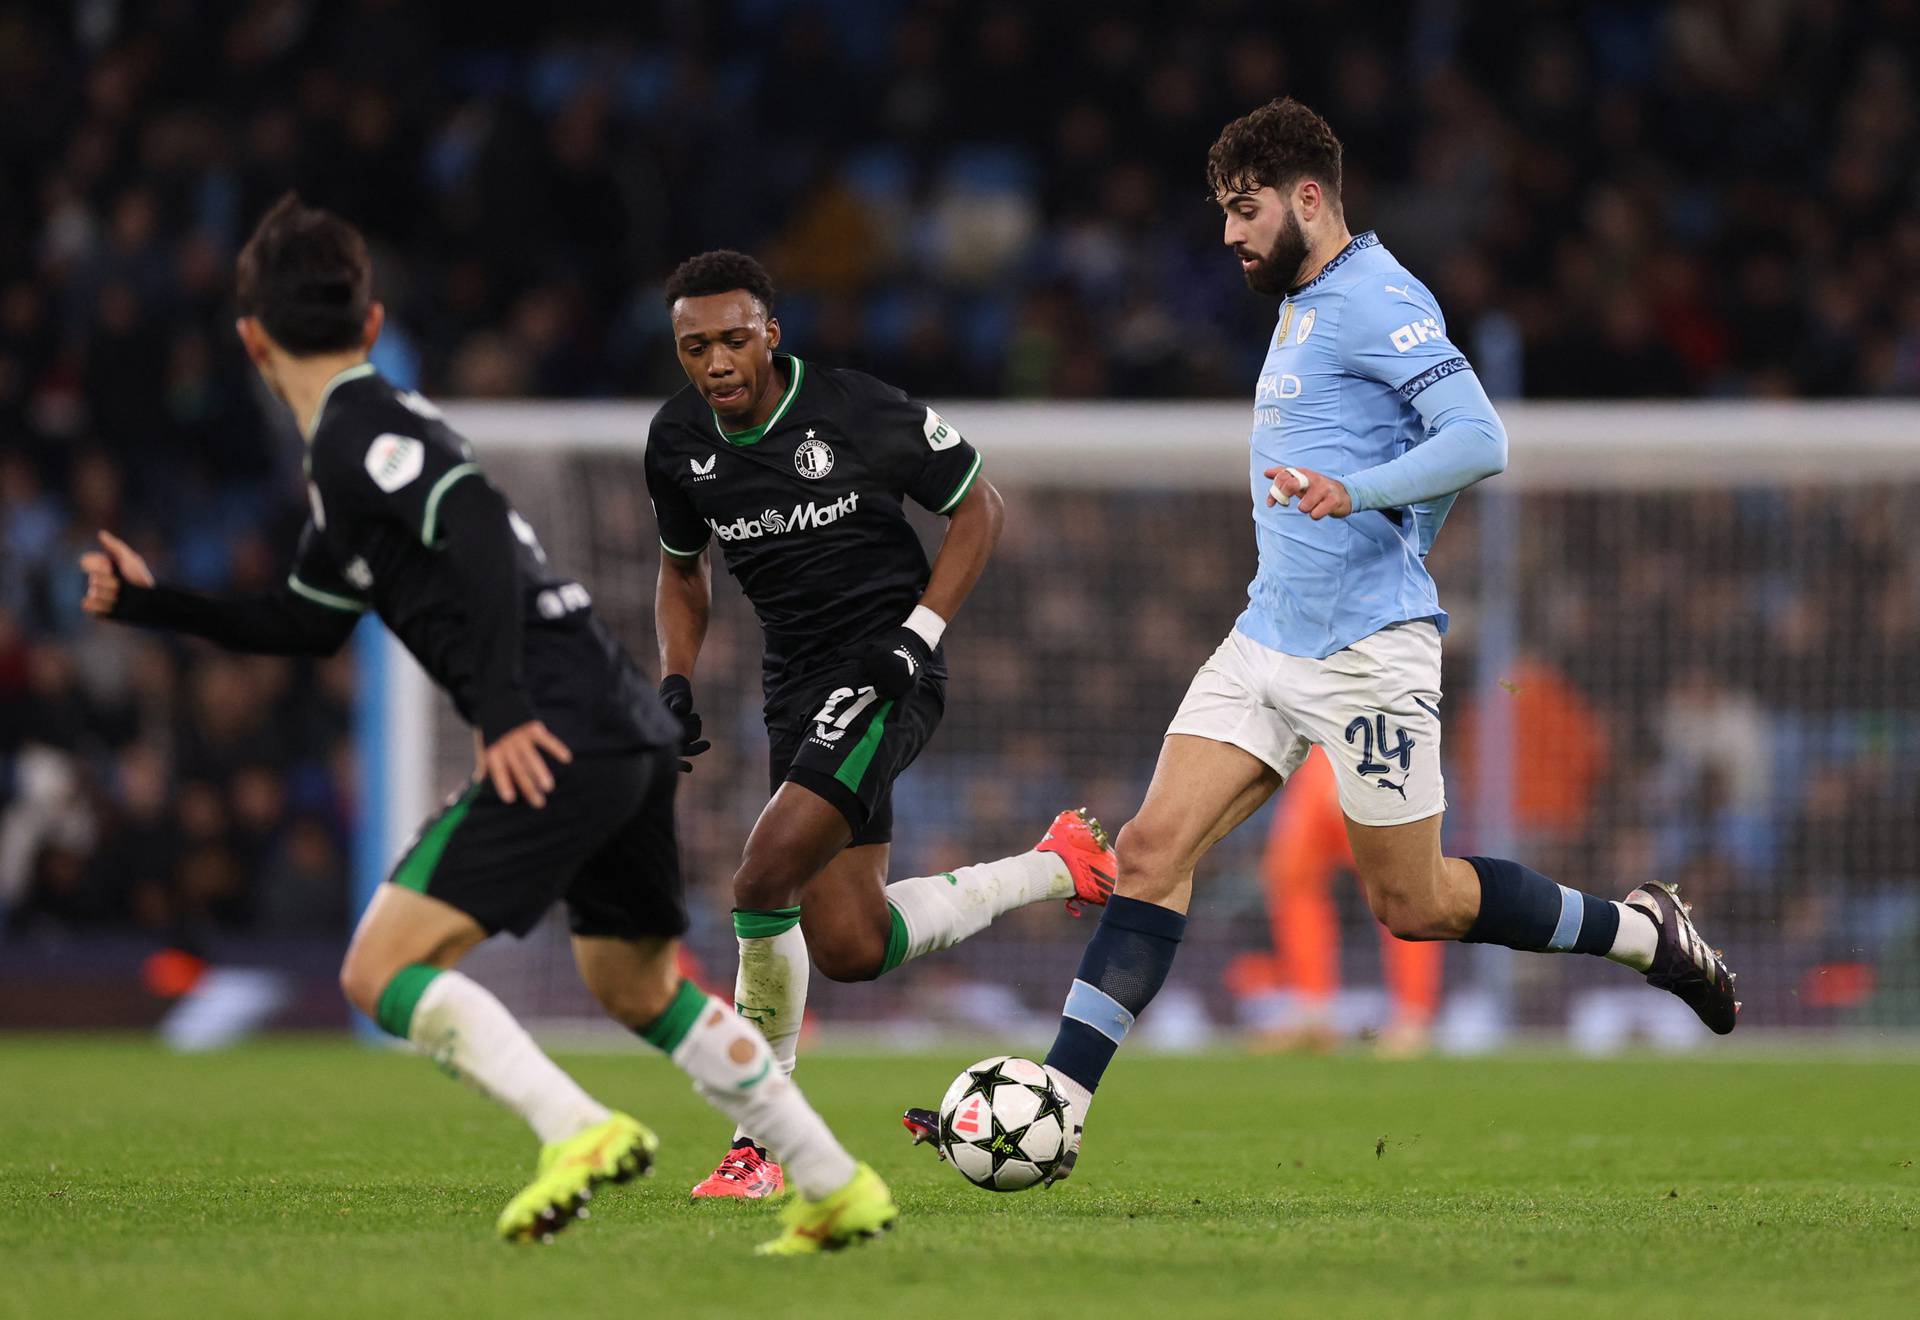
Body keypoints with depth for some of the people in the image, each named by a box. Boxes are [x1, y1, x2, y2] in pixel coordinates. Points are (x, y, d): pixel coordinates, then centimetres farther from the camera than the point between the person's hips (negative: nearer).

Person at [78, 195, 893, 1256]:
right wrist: (154, 603, 34)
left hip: (557, 741, -10)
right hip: (630, 732, 10)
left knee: (381, 970, -10)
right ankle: (839, 1190, 25)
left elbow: (480, 533, -23)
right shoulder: (370, 434, 23)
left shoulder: (358, 435, -7)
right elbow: (306, 623, 33)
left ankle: (579, 1131, -25)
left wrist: (502, 708, -25)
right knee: (637, 988, 24)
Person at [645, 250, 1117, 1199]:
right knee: (850, 949, 4)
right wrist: (675, 683, 3)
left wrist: (919, 632, -12)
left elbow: (978, 508, -1)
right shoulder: (678, 442, 2)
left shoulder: (861, 415, -14)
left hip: (884, 670, -7)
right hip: (798, 686, 7)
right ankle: (1056, 869, 27)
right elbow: (682, 570, 20)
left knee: (764, 880, -23)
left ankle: (758, 1143, -10)